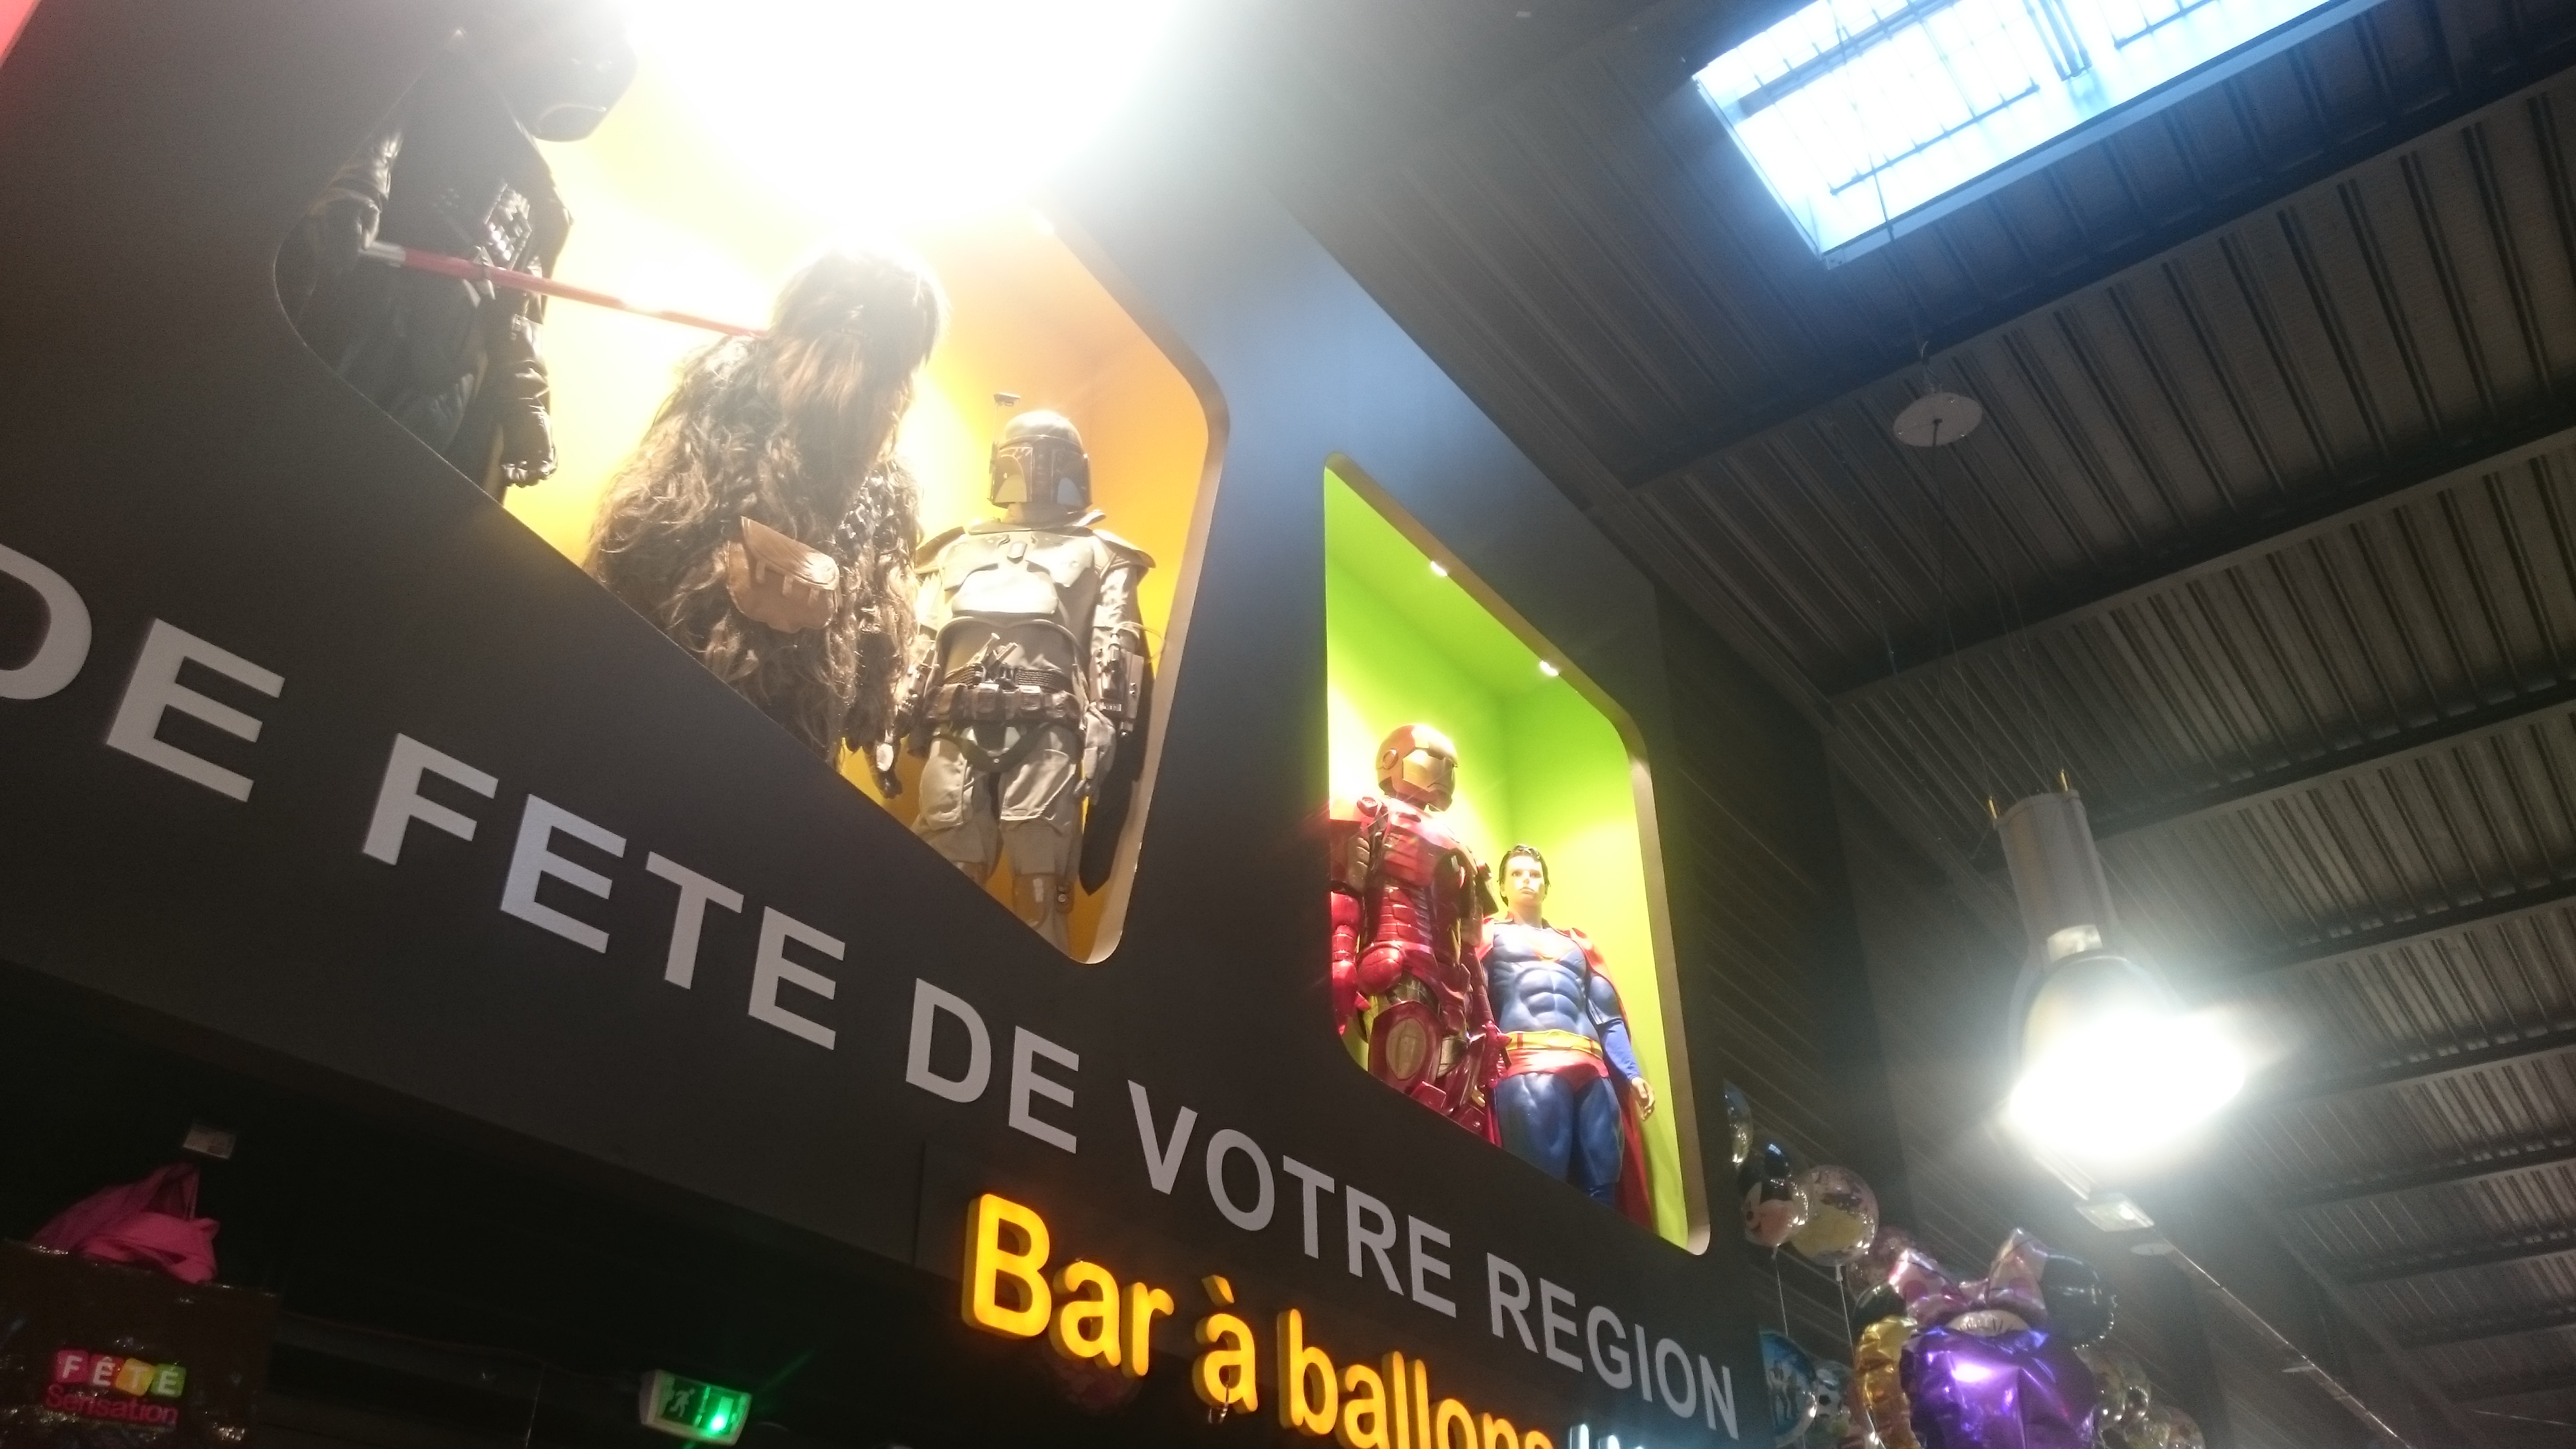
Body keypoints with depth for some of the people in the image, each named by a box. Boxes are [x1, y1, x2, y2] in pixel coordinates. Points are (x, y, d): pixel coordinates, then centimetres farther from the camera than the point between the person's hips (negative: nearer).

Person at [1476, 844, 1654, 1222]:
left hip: (1592, 1070, 4)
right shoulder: (1489, 935, 21)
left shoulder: (1577, 942, 33)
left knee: (1602, 1191, -6)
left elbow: (1607, 1015, 24)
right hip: (1528, 1066, -4)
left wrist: (1632, 1073, 10)